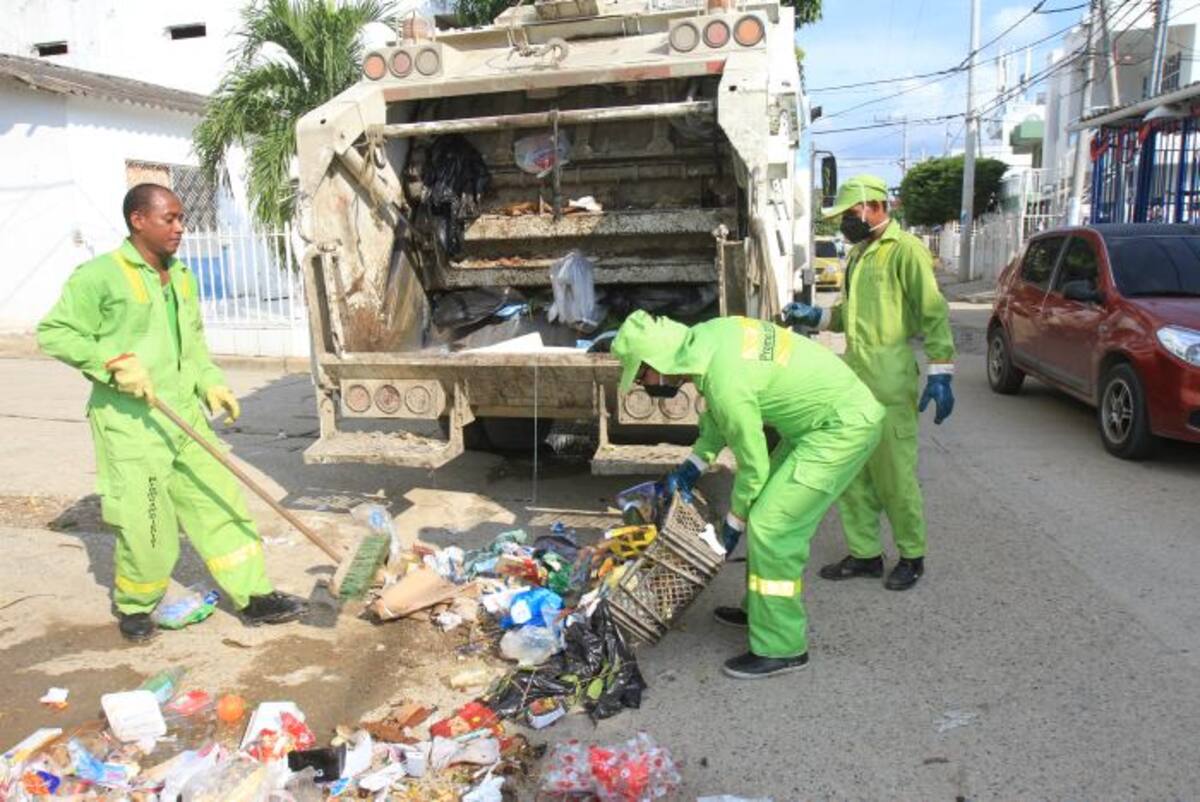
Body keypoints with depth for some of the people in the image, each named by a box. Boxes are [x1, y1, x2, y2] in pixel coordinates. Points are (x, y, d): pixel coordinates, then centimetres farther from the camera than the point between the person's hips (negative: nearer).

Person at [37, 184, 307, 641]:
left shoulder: (182, 277, 12)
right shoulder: (100, 275, -10)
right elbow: (53, 332, -9)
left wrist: (210, 383, 4)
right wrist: (114, 361, -20)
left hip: (185, 416, 7)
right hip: (130, 421, -7)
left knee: (220, 500, 7)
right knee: (145, 523, 1)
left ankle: (252, 596, 15)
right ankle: (134, 606, 27)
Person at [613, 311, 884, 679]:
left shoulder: (725, 383, -28)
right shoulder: (709, 333, -3)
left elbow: (753, 465, -16)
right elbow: (718, 413, 14)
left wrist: (735, 521, -1)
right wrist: (695, 463, 13)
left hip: (843, 427, -9)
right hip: (827, 416, 10)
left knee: (770, 527, -9)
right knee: (782, 517, 17)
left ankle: (780, 647, 3)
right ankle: (762, 608, 34)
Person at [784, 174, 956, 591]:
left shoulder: (904, 249, -8)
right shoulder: (859, 255, 19)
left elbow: (934, 313, -12)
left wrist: (940, 373, -17)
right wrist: (817, 316, 11)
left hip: (890, 384, -9)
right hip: (853, 380, 9)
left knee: (895, 474, 0)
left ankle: (912, 556, 17)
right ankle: (864, 553, 25)